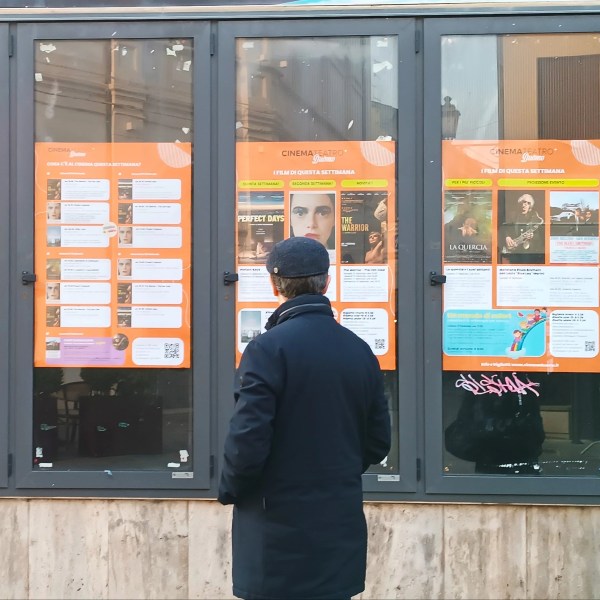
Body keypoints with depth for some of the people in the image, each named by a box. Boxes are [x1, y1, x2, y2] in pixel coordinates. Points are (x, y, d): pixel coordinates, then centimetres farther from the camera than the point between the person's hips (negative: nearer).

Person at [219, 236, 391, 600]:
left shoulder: (269, 348, -14)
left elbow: (248, 441, -18)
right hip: (341, 528, 6)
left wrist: (229, 491, 0)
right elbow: (378, 442, 10)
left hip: (279, 534, -5)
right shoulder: (360, 350, 4)